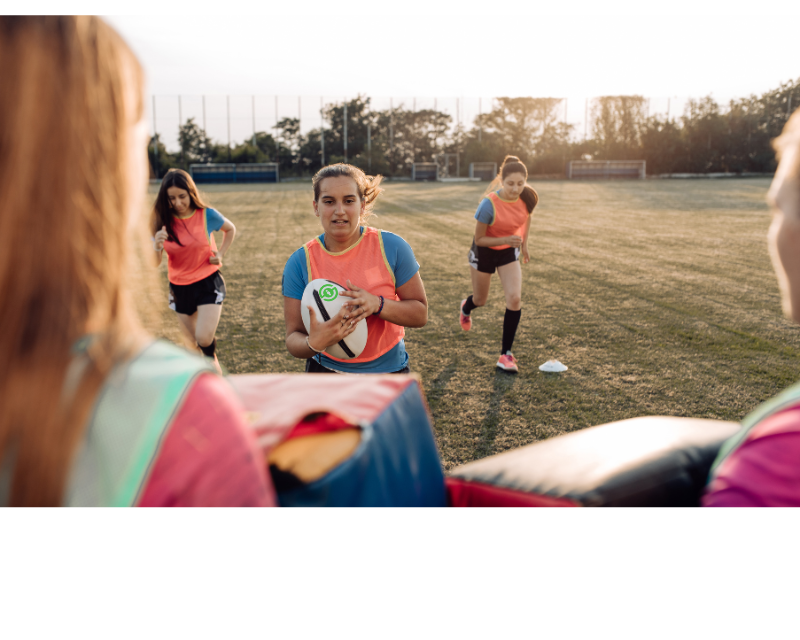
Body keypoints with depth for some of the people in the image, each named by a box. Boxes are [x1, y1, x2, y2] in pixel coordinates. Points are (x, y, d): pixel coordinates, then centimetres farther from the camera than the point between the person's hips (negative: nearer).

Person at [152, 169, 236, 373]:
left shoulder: (207, 215, -12)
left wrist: (220, 254, -2)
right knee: (191, 344, 12)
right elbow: (154, 263, -10)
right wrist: (157, 245, -31)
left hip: (208, 283, -3)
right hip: (179, 287, 3)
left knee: (204, 338, -17)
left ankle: (212, 359, 15)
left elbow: (230, 229, 10)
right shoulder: (163, 221, -8)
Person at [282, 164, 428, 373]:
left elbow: (420, 313, -8)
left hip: (387, 372, 0)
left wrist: (378, 304, -26)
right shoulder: (300, 262, -11)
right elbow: (293, 337, -10)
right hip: (325, 372, 1)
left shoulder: (392, 247, -12)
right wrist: (313, 343, -34)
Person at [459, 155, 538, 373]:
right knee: (480, 300, 15)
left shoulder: (528, 198, -19)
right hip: (484, 251, -3)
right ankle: (466, 308, 57)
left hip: (509, 251, 3)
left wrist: (524, 244, 7)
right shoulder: (489, 204, -32)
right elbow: (479, 239, -23)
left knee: (515, 298, -15)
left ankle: (506, 353, -3)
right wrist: (507, 240, -35)